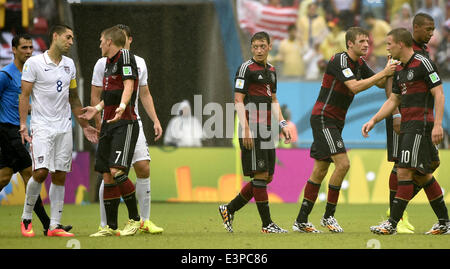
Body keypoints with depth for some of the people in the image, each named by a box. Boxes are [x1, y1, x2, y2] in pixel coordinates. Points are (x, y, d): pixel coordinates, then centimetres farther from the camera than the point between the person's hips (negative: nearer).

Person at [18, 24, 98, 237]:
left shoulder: (69, 65, 13)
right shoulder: (34, 63, -5)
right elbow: (24, 95, -5)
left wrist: (84, 125, 21)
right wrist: (23, 124, -14)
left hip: (64, 128, 5)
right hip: (41, 126, -5)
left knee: (60, 176, 2)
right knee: (41, 172, -15)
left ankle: (55, 226, 4)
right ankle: (26, 218, 3)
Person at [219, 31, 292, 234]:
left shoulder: (271, 70, 18)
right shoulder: (246, 68, -6)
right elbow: (238, 100, -10)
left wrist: (282, 124, 15)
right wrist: (245, 129, -18)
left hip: (266, 130, 9)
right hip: (252, 129, -9)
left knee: (267, 177, 9)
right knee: (260, 175, -8)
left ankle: (229, 209, 19)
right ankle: (267, 224, -5)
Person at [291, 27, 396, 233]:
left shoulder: (359, 63, 12)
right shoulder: (340, 60, -16)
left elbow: (381, 83, 14)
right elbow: (355, 86, -27)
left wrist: (388, 70, -5)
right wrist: (383, 73, -26)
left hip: (335, 122, 10)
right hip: (323, 118, -10)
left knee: (320, 170, 9)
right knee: (343, 163, -17)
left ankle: (301, 221, 12)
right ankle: (328, 216, -7)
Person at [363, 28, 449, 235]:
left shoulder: (423, 63, -9)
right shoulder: (399, 70, 17)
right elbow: (393, 101, 21)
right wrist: (373, 120, 11)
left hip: (420, 124, -9)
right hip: (407, 125, 9)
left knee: (405, 172, -12)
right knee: (422, 175, 11)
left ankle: (392, 224, -12)